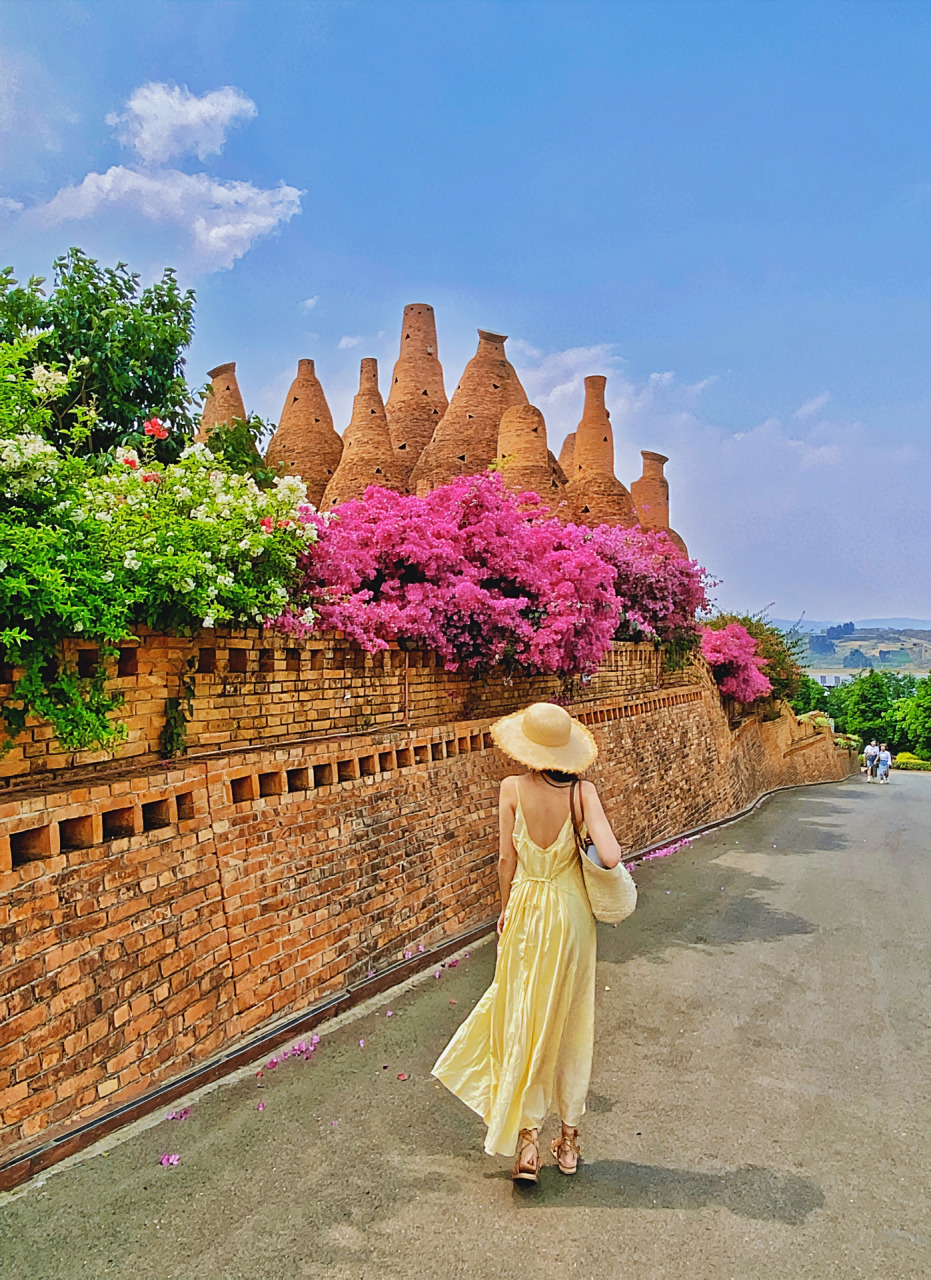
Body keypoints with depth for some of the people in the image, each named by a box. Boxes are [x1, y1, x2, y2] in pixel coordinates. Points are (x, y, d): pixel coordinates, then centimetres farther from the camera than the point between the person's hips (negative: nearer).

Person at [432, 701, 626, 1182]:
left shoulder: (512, 789, -13)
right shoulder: (582, 791, -13)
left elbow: (506, 860, -6)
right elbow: (610, 857, -22)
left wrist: (507, 908, 10)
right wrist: (593, 840, 1)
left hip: (527, 909, -1)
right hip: (572, 913, 1)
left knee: (525, 1021, 11)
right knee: (569, 1023, 16)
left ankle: (527, 1139, 10)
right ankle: (569, 1137, 29)